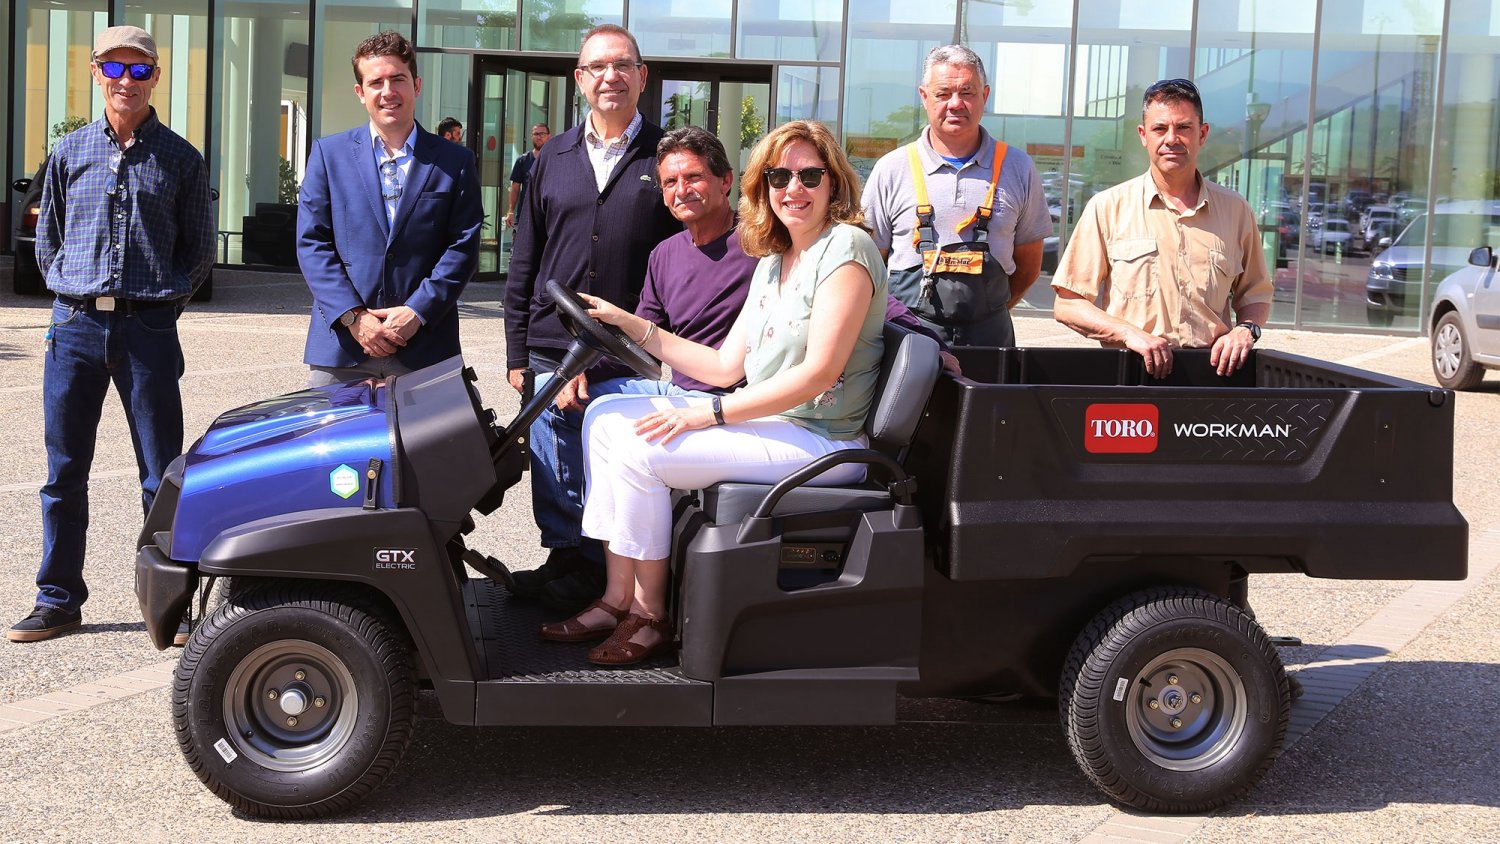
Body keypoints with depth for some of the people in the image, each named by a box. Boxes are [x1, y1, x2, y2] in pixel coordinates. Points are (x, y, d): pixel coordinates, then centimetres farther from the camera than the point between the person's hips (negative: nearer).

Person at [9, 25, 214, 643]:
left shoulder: (180, 159, 7)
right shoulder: (69, 153, 11)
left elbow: (199, 249, 12)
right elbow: (46, 242, 18)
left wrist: (162, 300, 4)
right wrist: (73, 296, 8)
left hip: (148, 329, -2)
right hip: (74, 326, 2)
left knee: (162, 476, -2)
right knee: (64, 472, 6)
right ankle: (59, 599, 16)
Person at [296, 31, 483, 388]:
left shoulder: (455, 163, 8)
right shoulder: (329, 153, 9)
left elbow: (463, 247, 2)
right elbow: (312, 242, 3)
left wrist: (416, 312, -11)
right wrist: (352, 317, -9)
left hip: (424, 345, 0)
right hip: (342, 343, 1)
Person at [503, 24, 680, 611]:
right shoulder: (553, 159, 12)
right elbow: (523, 264, 13)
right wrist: (517, 353, 8)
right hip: (552, 354, 3)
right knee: (557, 484, 8)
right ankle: (566, 560, 24)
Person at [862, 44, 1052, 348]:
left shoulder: (1017, 169, 8)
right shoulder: (891, 169, 4)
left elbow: (1028, 268, 14)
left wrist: (986, 311, 5)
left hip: (988, 334, 1)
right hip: (908, 333, -1)